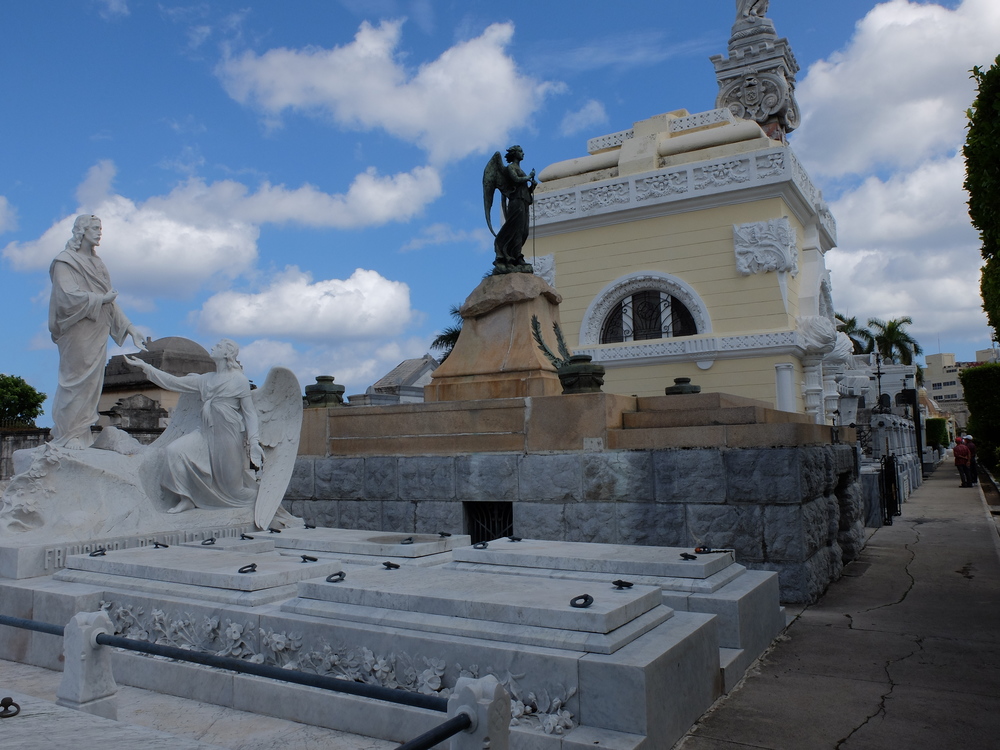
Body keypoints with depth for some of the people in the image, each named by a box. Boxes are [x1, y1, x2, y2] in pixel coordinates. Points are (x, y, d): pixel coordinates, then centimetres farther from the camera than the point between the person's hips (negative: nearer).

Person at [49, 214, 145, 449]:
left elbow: (109, 301, 16)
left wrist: (130, 328, 11)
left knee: (93, 381, 7)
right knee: (76, 380, -6)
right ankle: (66, 435, 1)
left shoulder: (97, 263, 17)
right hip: (78, 331, -7)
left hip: (98, 332, 7)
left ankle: (81, 433, 13)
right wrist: (100, 299, -9)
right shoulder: (65, 261, -4)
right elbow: (69, 296, -17)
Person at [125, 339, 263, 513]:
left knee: (230, 480, 1)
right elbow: (174, 382, 12)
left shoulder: (239, 380, -5)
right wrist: (145, 367, 10)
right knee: (175, 450, -12)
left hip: (228, 435, -6)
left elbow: (250, 413, -6)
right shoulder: (205, 379, 12)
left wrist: (254, 442, -14)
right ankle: (187, 500, -5)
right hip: (206, 433, 6)